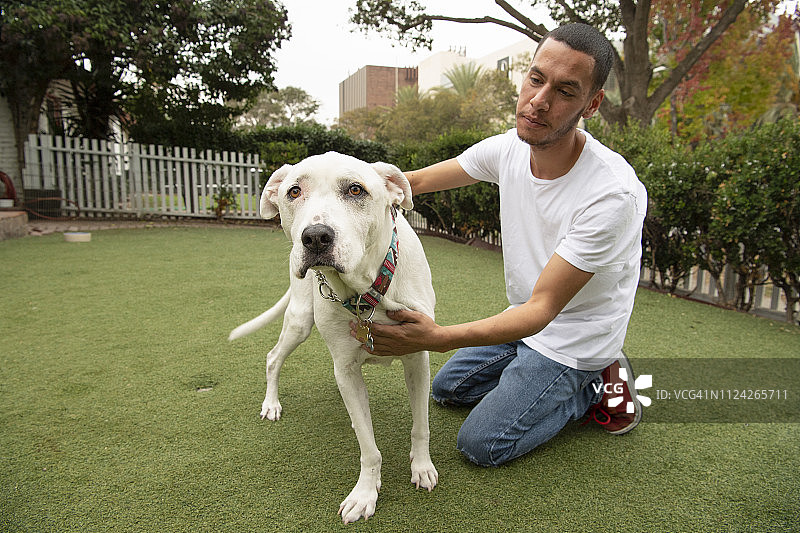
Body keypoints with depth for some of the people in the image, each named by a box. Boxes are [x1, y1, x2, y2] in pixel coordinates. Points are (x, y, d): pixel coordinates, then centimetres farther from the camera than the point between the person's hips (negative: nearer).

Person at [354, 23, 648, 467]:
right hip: (525, 320, 7)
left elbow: (543, 308, -33)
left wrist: (439, 338, -46)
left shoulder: (612, 193, -33)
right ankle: (568, 382, 22)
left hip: (573, 339, -7)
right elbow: (414, 181, -3)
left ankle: (595, 387, 7)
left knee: (481, 444, -9)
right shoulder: (508, 148, -12)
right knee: (446, 388, 19)